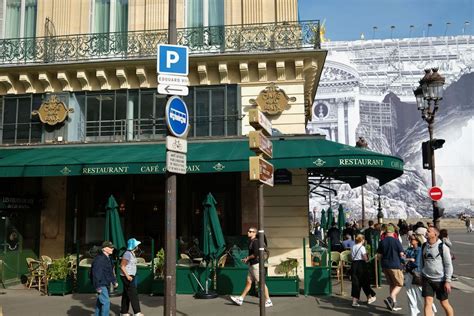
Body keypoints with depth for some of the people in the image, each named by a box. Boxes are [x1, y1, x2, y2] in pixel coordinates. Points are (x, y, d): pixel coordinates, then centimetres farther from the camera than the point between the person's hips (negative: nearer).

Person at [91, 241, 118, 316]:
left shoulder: (108, 258, 13)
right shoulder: (99, 258, -19)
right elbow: (96, 273, -23)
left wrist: (114, 281, 19)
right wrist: (98, 286, -24)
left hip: (105, 284, 10)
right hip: (101, 285, -10)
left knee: (100, 302, 18)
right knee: (106, 302, -11)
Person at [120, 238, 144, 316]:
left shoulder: (132, 254, 14)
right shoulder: (127, 254, -17)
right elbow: (122, 266, -19)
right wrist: (127, 276, -22)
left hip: (130, 276, 10)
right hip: (127, 277, -10)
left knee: (126, 295, 13)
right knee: (133, 294, -10)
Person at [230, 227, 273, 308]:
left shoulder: (255, 241, -16)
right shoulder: (250, 241, 14)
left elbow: (256, 254, -24)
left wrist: (247, 258, -10)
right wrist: (247, 259, 10)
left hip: (256, 264, -10)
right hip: (252, 265, 10)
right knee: (248, 282, 12)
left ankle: (268, 301, 4)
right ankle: (240, 299, 16)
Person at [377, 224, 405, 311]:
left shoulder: (382, 242, 2)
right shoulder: (396, 240, -10)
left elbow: (379, 255, 4)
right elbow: (401, 254, -10)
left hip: (385, 265, 5)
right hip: (395, 265, -5)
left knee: (392, 284, 17)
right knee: (399, 284, 5)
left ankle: (393, 303, 19)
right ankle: (390, 298, -14)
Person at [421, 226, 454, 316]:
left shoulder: (443, 247, -10)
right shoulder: (424, 246, 5)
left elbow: (448, 265, -9)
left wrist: (448, 281, -12)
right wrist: (421, 276, 16)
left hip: (440, 280, -4)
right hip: (427, 279, 4)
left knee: (444, 304, 10)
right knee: (427, 303, -5)